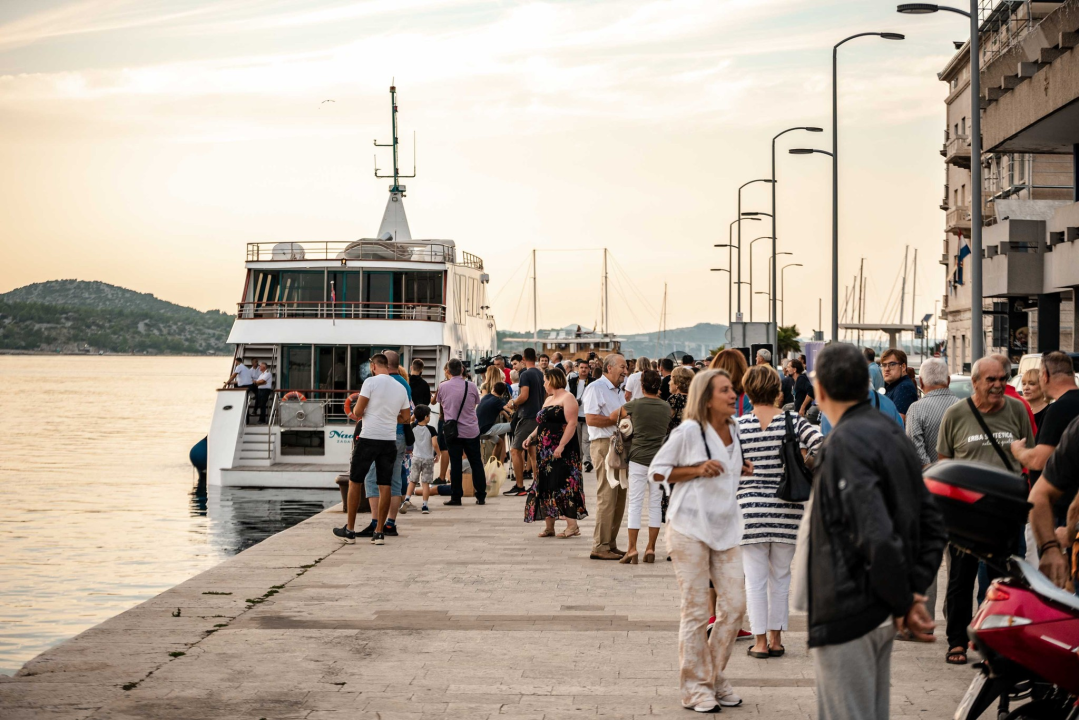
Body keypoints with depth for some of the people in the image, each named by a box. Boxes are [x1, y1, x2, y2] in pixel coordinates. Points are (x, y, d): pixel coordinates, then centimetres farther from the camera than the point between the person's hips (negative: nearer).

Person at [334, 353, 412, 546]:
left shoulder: (371, 381, -7)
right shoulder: (401, 387, 10)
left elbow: (358, 412, -9)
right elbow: (406, 417, 16)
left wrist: (355, 412, 12)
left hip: (368, 437, -4)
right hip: (390, 440, 4)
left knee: (355, 482, 6)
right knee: (385, 486, 5)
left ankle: (350, 530, 9)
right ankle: (379, 532, 6)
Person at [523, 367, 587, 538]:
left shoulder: (567, 398, -8)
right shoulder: (548, 400, 20)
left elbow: (572, 423, -17)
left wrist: (561, 445, -24)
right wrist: (531, 437, 9)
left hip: (562, 451, -9)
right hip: (545, 451, 9)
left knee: (562, 485, -12)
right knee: (546, 486, 7)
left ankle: (572, 525, -11)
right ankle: (549, 526, 12)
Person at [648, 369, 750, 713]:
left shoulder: (733, 431, 10)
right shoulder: (688, 432, -10)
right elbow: (656, 470, -7)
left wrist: (741, 470, 7)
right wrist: (697, 469, -17)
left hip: (725, 527, 6)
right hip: (690, 528, -6)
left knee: (734, 605, 4)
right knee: (696, 611, 0)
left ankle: (716, 676, 21)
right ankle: (694, 687, 10)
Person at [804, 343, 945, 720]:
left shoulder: (845, 443, -18)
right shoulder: (893, 434, 10)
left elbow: (876, 536, -26)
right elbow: (931, 523, 12)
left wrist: (903, 602, -15)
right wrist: (914, 590, 5)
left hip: (847, 612, -9)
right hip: (882, 617, 9)